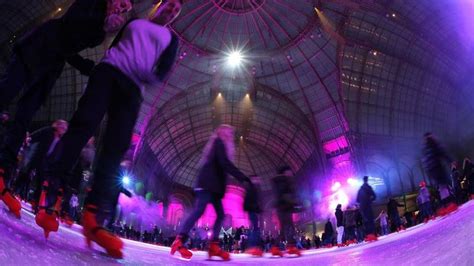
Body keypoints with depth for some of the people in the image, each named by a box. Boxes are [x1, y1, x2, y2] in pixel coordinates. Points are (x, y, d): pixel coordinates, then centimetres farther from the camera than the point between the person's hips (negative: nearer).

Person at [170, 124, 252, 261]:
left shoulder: (219, 144, 29)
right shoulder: (219, 142, 0)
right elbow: (225, 163, -15)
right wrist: (243, 177, -19)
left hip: (212, 184, 10)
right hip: (208, 183, -10)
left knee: (220, 214, 0)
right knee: (199, 210, -21)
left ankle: (214, 246, -7)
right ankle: (179, 241, -25)